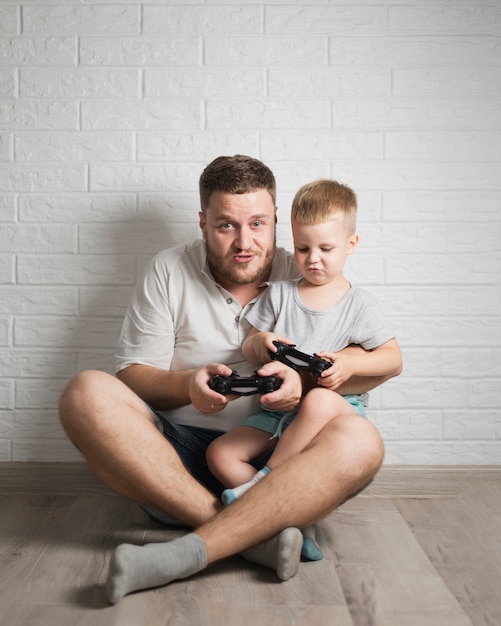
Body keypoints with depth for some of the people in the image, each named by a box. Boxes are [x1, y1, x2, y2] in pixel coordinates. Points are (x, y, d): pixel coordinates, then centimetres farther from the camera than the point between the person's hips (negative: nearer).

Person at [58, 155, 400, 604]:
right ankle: (254, 534, -31)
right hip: (179, 456, 1)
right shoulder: (169, 272, 6)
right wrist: (188, 384, -21)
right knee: (86, 394, -25)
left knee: (360, 444, -29)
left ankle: (189, 552, -34)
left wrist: (305, 378, -20)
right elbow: (132, 376, 2)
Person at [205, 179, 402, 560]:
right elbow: (247, 349, 13)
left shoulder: (358, 304, 2)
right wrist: (259, 343, -11)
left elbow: (393, 358, 1)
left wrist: (350, 364, -17)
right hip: (277, 411, 4)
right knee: (219, 454, -14)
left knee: (318, 401, -39)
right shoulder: (278, 294, 10)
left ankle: (263, 481, -23)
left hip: (339, 406, -4)